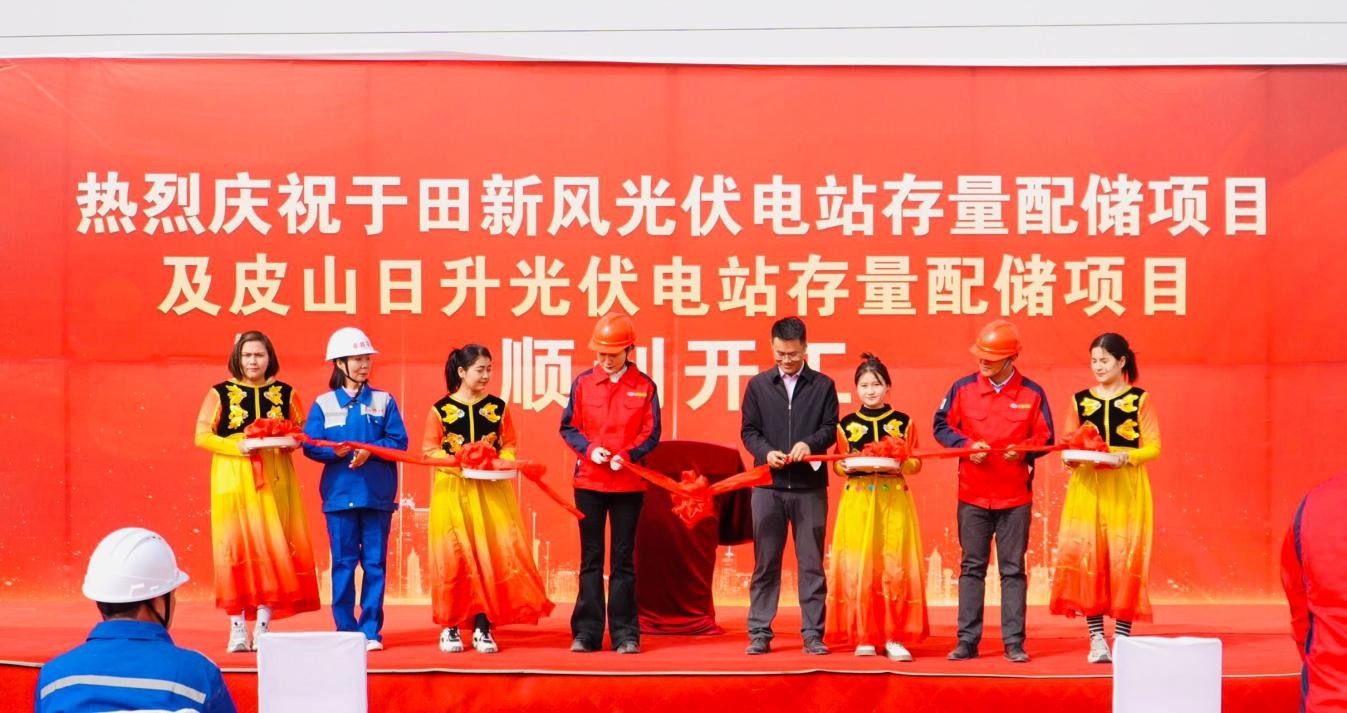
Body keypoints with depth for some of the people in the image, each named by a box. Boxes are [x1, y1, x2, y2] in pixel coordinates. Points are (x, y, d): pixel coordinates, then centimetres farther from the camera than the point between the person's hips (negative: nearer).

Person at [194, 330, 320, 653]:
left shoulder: (286, 393, 8)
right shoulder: (220, 393, 3)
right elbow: (202, 436, 0)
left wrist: (287, 442, -10)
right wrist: (236, 446, -16)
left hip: (273, 480, 1)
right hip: (233, 479, -1)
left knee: (272, 547, -3)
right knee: (235, 546, -3)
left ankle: (263, 626, 5)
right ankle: (237, 627, 3)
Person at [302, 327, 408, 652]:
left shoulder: (384, 401, 6)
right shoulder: (323, 404, 5)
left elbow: (399, 441, -1)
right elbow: (310, 445, -1)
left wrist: (369, 450, -16)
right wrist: (335, 451, -19)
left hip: (377, 493, 0)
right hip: (340, 493, 0)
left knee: (375, 562, 2)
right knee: (343, 562, 3)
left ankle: (371, 631, 9)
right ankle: (345, 631, 11)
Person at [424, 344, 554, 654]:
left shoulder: (498, 407, 6)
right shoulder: (440, 409, -1)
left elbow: (510, 445, 9)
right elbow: (429, 450, 0)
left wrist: (501, 462, -11)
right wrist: (457, 462, -15)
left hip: (491, 491, 2)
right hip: (453, 491, -2)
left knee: (491, 554, -2)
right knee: (453, 556, -1)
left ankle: (482, 628, 6)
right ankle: (449, 627, 10)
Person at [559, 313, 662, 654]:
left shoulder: (644, 386, 1)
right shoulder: (583, 382, 3)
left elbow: (651, 434, 1)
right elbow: (568, 427, 6)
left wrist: (626, 456, -15)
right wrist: (589, 449, -12)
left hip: (628, 484, -1)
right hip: (589, 482, 1)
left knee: (623, 560, 4)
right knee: (591, 559, 6)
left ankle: (625, 634, 10)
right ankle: (587, 632, 12)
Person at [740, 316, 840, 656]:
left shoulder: (823, 385, 7)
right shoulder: (758, 385, 8)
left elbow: (831, 429, 3)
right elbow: (748, 430, 7)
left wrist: (810, 443, -17)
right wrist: (766, 451, -12)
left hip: (810, 486, 0)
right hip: (767, 486, 0)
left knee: (811, 563, 3)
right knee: (765, 563, 4)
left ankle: (813, 633, 10)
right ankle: (759, 632, 11)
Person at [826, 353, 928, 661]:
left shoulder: (903, 422, 6)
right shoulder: (846, 424, 7)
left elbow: (916, 462, 7)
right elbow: (838, 463, 12)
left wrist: (901, 464, -13)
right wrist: (845, 467, -10)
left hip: (894, 500, 0)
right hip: (858, 501, 1)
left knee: (895, 567, -4)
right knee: (858, 568, -3)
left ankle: (894, 638, 3)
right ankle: (864, 637, 7)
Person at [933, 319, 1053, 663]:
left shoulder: (1031, 393, 1)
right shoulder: (963, 388, 2)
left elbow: (1045, 437, 5)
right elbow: (942, 426, 6)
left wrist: (1023, 449, -15)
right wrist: (967, 445, -11)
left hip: (1015, 497, -1)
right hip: (972, 495, 1)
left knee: (1013, 570, 4)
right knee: (972, 567, 5)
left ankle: (1014, 642, 10)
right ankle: (967, 641, 11)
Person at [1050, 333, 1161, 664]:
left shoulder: (1140, 399, 3)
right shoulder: (1079, 400, 9)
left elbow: (1154, 447, 0)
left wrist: (1126, 456, -17)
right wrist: (1073, 457, -12)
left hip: (1127, 489, -2)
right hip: (1087, 489, 2)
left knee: (1126, 559, -3)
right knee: (1085, 557, -5)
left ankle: (1122, 637, 5)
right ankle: (1097, 638, 3)